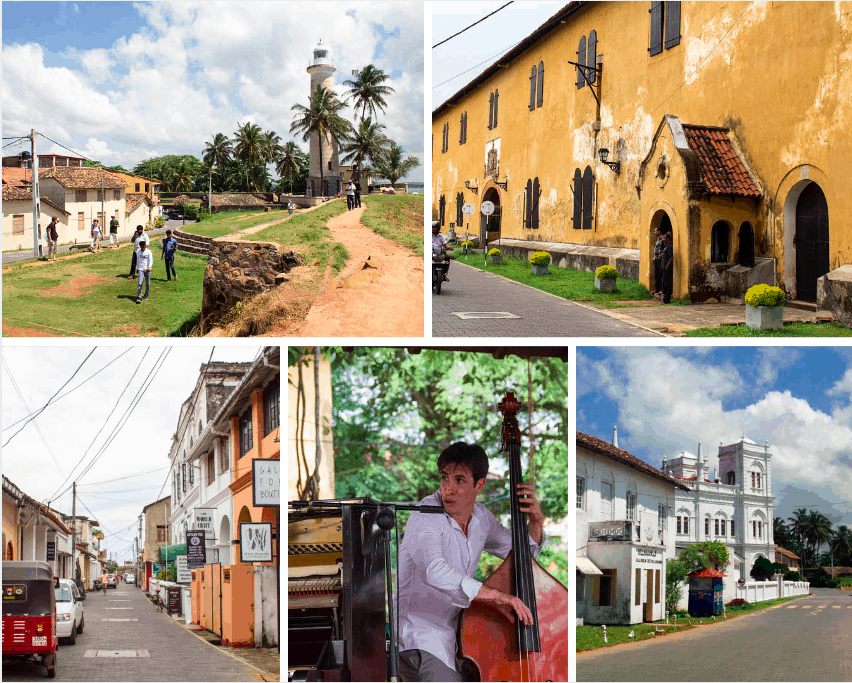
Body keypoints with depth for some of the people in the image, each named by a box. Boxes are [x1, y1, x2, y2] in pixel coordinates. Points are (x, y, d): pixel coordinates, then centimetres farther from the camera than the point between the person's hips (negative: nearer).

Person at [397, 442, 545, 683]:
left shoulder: (481, 517, 4)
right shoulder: (427, 516, -18)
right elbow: (434, 571, -36)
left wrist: (536, 523, -1)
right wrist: (496, 596, -38)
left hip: (456, 633, 7)